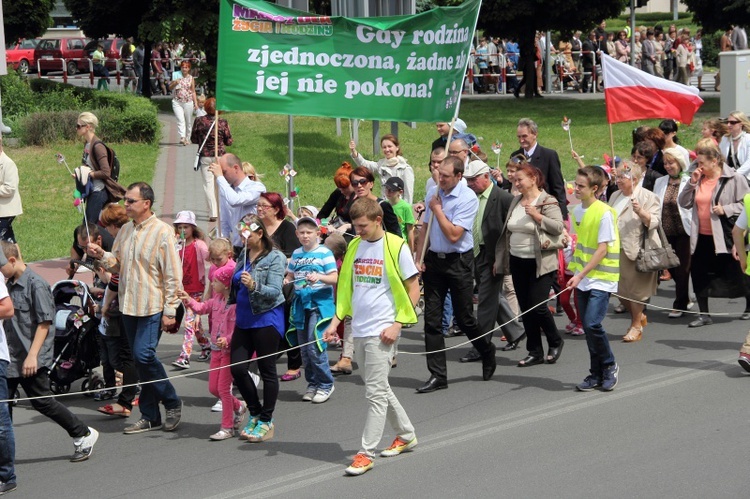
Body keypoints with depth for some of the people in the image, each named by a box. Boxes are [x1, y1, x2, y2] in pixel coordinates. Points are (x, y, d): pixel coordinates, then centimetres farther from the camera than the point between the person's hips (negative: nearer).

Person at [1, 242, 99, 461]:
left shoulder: (35, 284, -14)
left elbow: (44, 322, -17)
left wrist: (32, 355, -22)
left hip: (32, 360, -8)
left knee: (42, 401, 0)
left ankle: (84, 436, 15)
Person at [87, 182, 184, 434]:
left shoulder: (162, 232, -10)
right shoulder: (125, 230, 11)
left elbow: (173, 274, -11)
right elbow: (117, 264, 16)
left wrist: (170, 310, -14)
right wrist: (101, 255, -5)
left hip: (152, 307, -7)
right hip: (129, 306, 7)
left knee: (144, 354, -15)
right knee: (140, 359, 9)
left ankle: (172, 402, 5)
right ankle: (150, 416, 16)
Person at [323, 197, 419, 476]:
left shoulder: (396, 247, -8)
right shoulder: (354, 247, 10)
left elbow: (413, 289, -4)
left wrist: (398, 324, -11)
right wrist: (336, 321, 9)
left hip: (381, 331, -7)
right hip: (358, 329, 7)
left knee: (376, 392, -7)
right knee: (379, 388, 15)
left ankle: (366, 453, -5)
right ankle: (406, 435, 31)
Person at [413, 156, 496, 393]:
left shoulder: (468, 199, -14)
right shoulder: (433, 192, 5)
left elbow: (453, 235, -20)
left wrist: (437, 209, -13)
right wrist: (418, 258, 6)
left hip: (458, 262, -5)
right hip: (433, 260, 5)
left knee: (464, 318, 4)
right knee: (431, 319, 1)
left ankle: (487, 351, 34)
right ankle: (437, 376, 5)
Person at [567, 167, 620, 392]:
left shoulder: (604, 213, -15)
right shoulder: (577, 210, 7)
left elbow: (603, 249, -17)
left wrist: (581, 274, -20)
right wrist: (575, 270, 11)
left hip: (601, 278, -7)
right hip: (582, 278, 7)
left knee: (592, 323, -16)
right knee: (587, 326, 7)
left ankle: (609, 366, 6)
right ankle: (597, 373, 18)